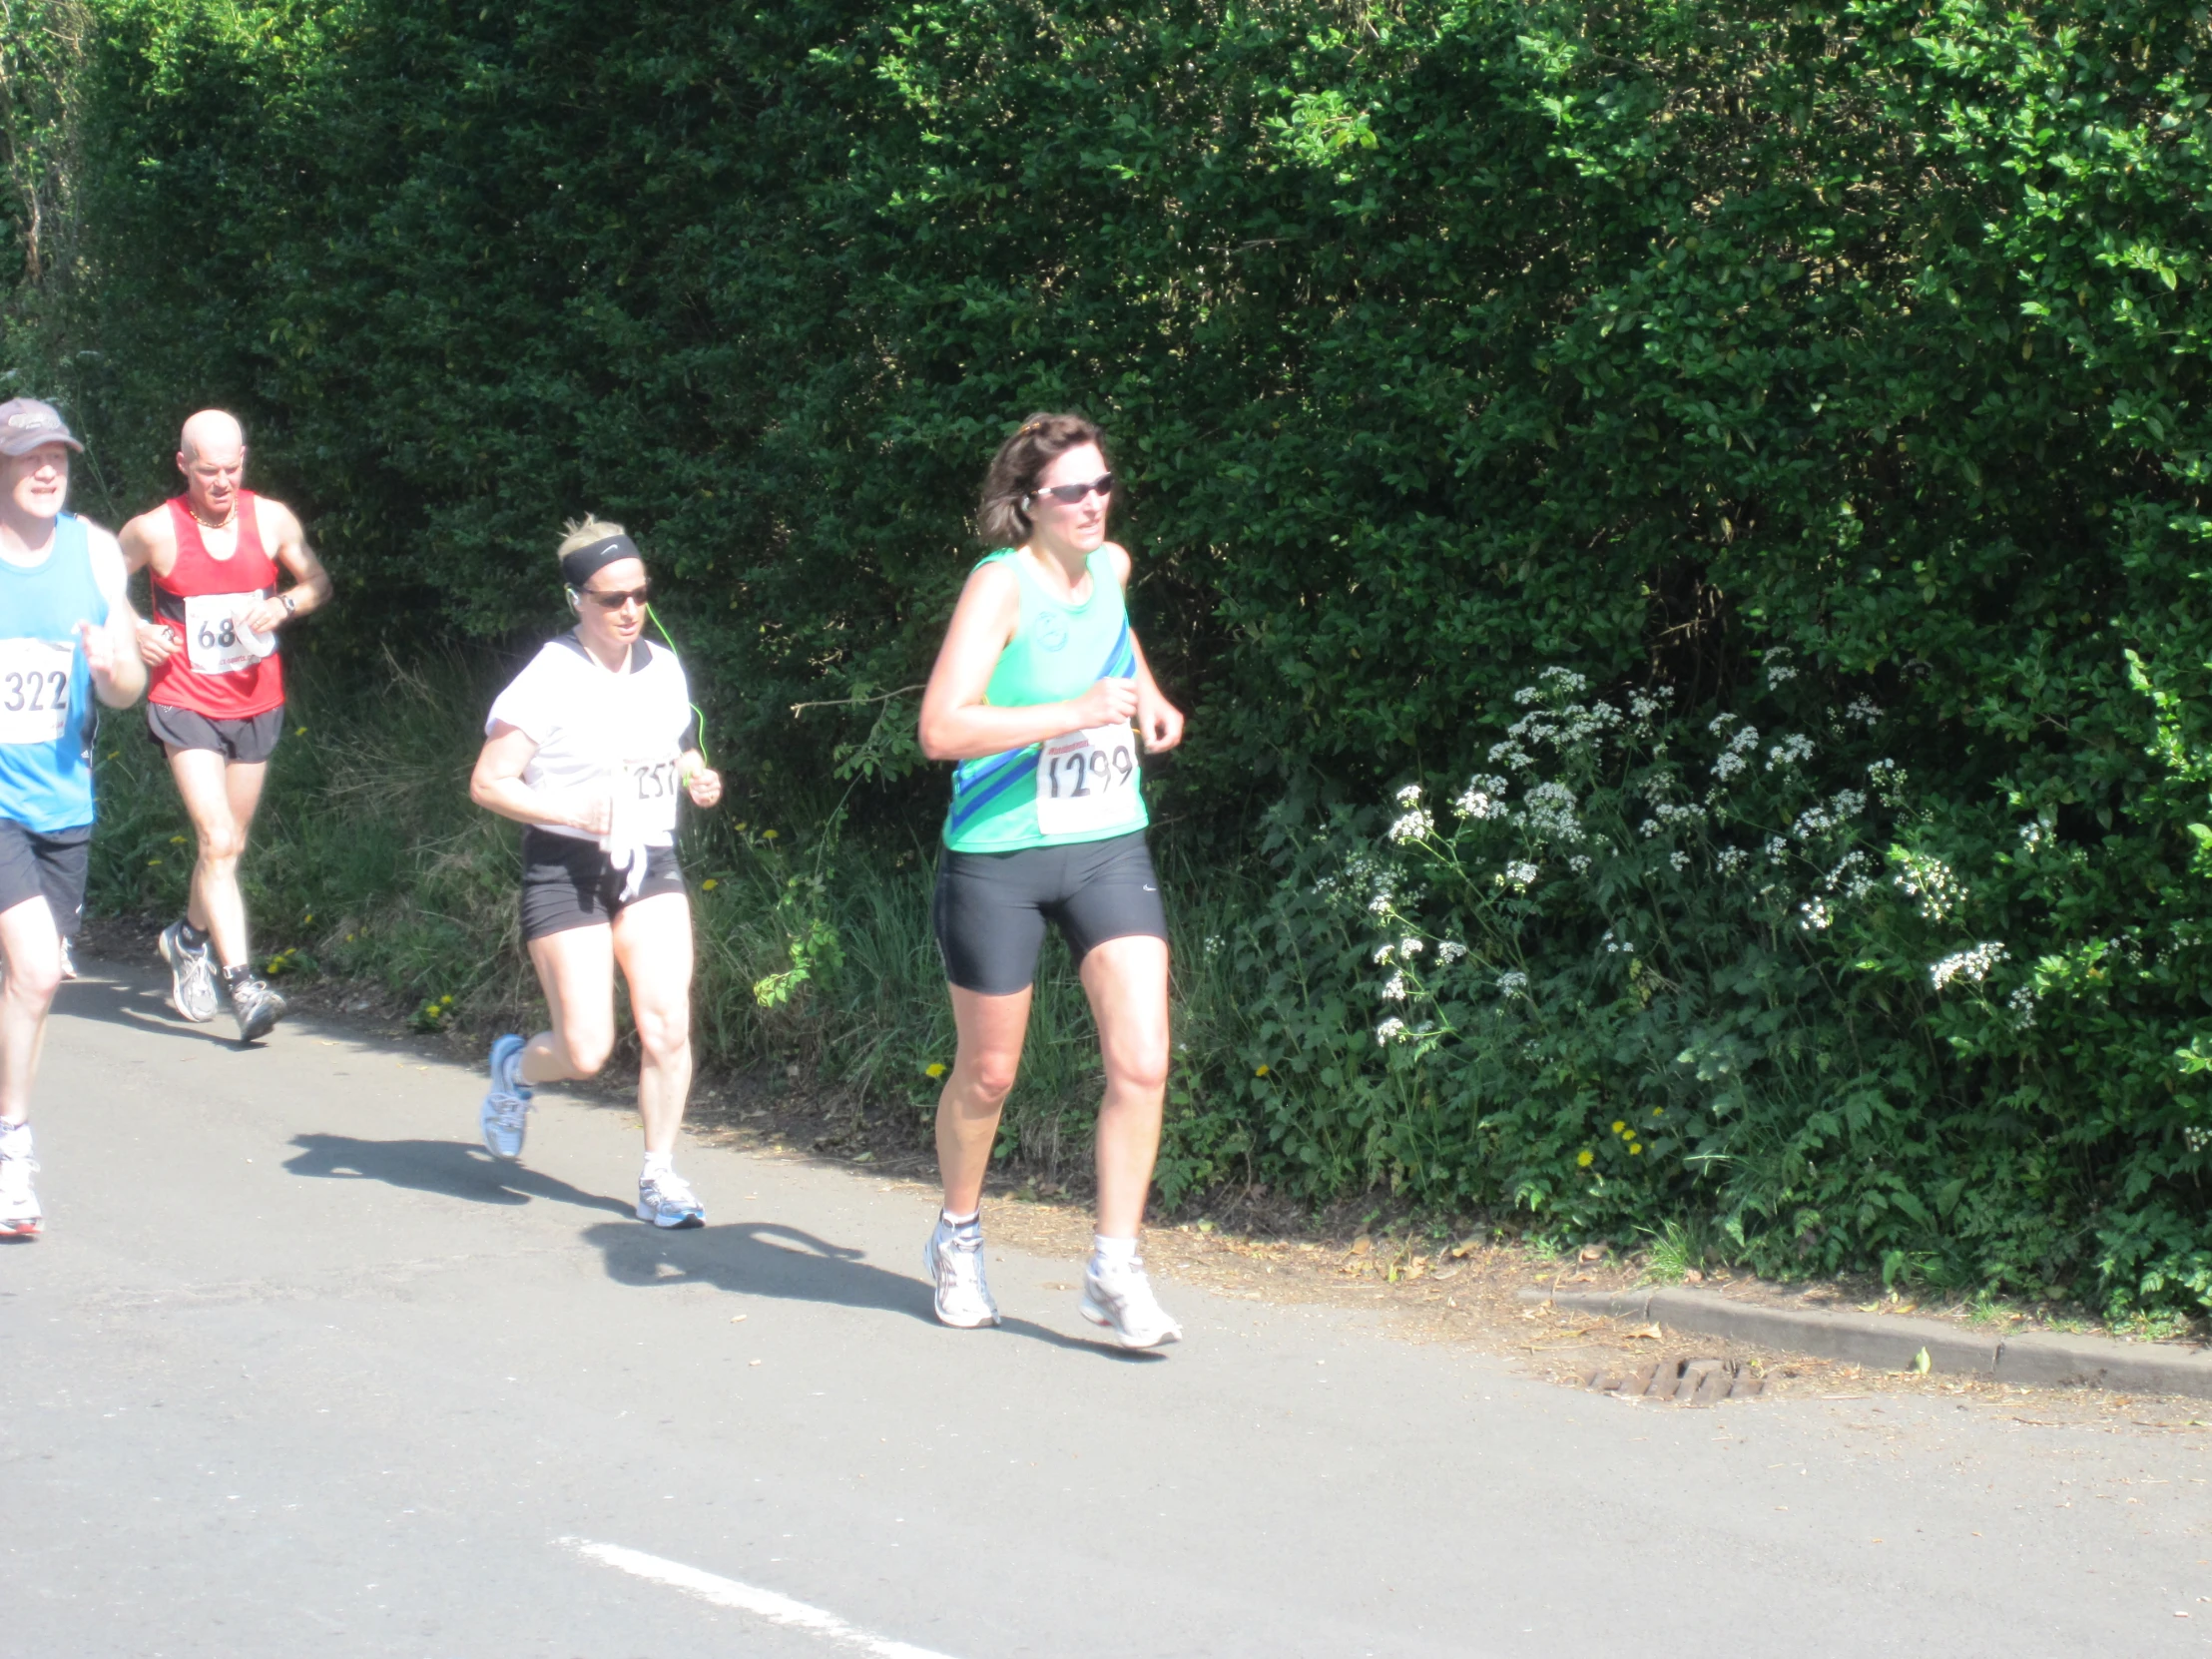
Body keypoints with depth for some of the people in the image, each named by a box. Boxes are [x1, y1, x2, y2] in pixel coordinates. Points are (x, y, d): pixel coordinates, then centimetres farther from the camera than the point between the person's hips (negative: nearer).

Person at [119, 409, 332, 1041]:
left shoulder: (271, 519, -2)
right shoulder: (154, 531, -9)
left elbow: (319, 582, 10)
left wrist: (284, 604, -10)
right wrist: (134, 632, -12)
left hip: (255, 704, 4)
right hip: (185, 705, -4)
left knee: (229, 846, 14)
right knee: (218, 841, -17)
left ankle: (189, 937, 42)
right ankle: (240, 982, -20)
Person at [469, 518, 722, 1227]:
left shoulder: (664, 669, 8)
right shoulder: (549, 680, -11)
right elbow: (488, 782, -12)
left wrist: (698, 776, 3)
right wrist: (572, 814, -24)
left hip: (652, 865, 5)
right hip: (566, 870, -5)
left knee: (668, 1025, -11)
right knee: (586, 1051, -6)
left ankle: (659, 1176, 3)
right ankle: (515, 1069, 29)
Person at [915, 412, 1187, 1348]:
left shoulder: (1110, 567, 5)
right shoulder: (1001, 582, -15)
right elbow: (940, 727, -26)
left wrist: (1148, 696, 15)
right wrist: (1075, 712, -28)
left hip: (1109, 849, 5)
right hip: (998, 858, -5)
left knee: (1141, 1064, -9)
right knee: (987, 1073, 11)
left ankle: (1114, 1271, 1)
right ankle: (959, 1238, 36)